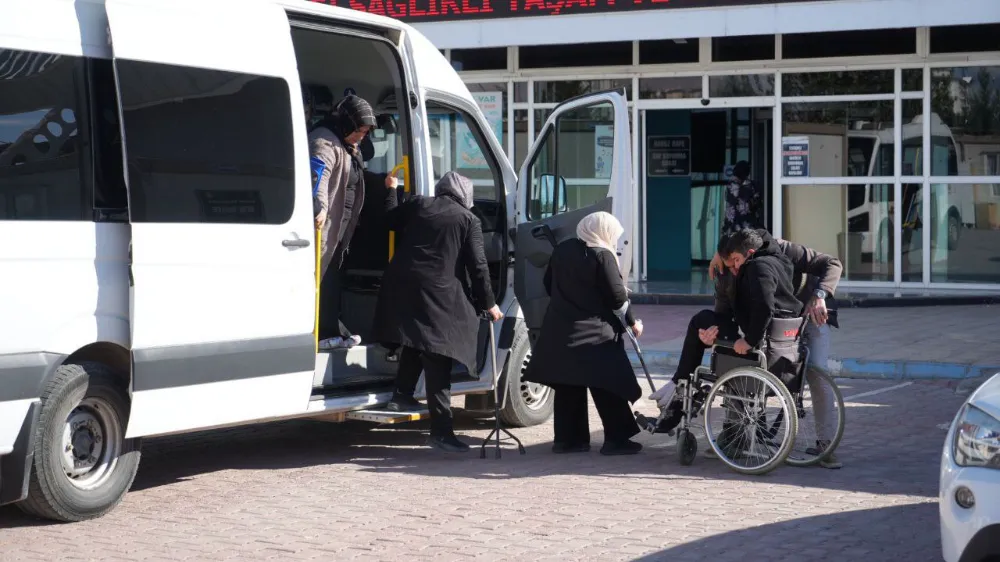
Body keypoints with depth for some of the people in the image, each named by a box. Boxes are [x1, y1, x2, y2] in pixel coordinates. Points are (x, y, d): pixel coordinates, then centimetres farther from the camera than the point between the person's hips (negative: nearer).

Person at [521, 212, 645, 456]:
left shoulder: (562, 250, 10)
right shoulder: (602, 255, -12)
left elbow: (548, 283, 19)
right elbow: (617, 297, -11)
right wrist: (632, 321, 6)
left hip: (559, 328, 7)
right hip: (593, 331, -7)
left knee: (567, 386, 12)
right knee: (608, 386, 0)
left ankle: (566, 438, 13)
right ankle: (616, 439, 1)